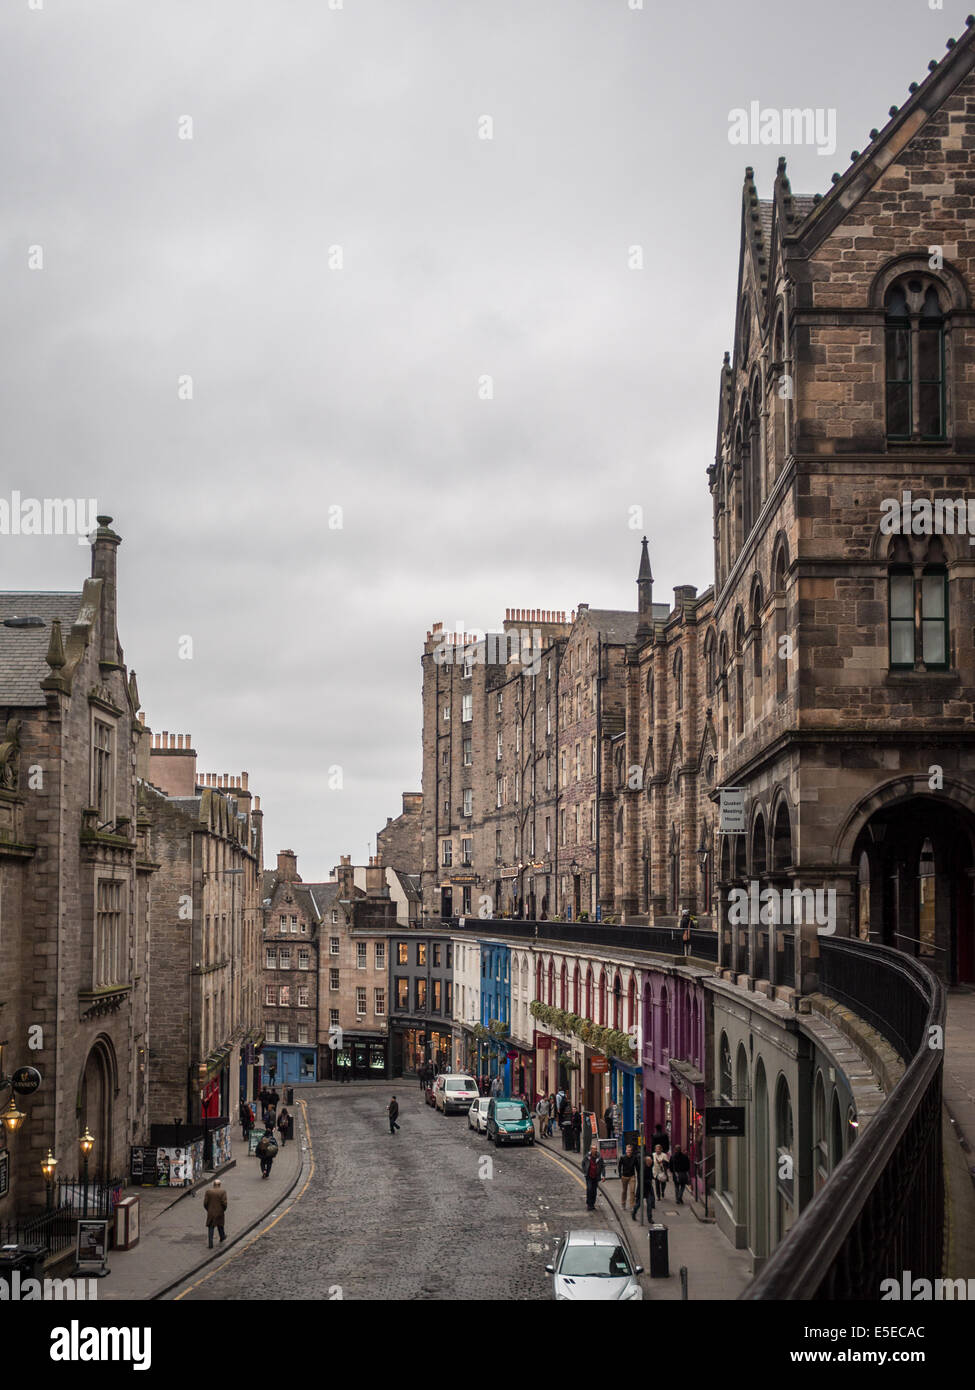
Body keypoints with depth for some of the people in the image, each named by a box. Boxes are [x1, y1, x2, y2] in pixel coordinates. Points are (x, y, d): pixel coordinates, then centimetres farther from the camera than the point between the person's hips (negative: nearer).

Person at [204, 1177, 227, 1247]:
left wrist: (208, 1210, 11)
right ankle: (222, 1238, 44)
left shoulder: (208, 1191, -6)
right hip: (220, 1212, 0)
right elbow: (224, 1203, -14)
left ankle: (211, 1244, -2)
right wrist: (224, 1210, 4)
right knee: (220, 1225, 23)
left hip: (210, 1213, 0)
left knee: (210, 1228, 6)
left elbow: (205, 1203, -5)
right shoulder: (222, 1192, -11)